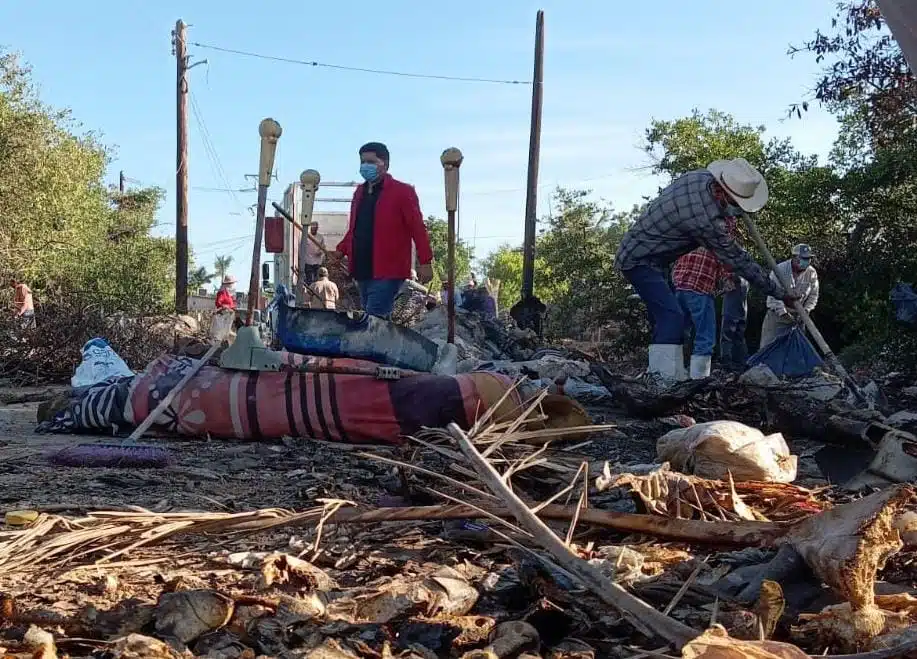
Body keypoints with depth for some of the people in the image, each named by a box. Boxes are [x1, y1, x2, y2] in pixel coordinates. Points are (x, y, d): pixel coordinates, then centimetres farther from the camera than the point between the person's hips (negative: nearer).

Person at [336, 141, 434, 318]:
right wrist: (340, 251, 10)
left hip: (387, 272, -8)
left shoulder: (402, 191, -4)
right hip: (362, 271, 8)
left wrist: (425, 262, -15)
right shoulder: (359, 192, 18)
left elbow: (418, 228, -9)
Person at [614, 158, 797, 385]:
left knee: (665, 319, 11)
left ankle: (661, 377, 15)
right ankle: (666, 382, -26)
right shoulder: (705, 220, -30)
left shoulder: (700, 176, -5)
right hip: (639, 261, -10)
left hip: (635, 253, 10)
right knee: (671, 317, -20)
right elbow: (738, 261, -21)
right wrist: (778, 292, -12)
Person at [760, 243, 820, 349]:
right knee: (768, 346, -3)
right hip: (777, 314, -3)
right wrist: (783, 313, -27)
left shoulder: (812, 273, -4)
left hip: (797, 316, 3)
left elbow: (813, 296, 4)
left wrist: (806, 311, -11)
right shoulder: (779, 270, -17)